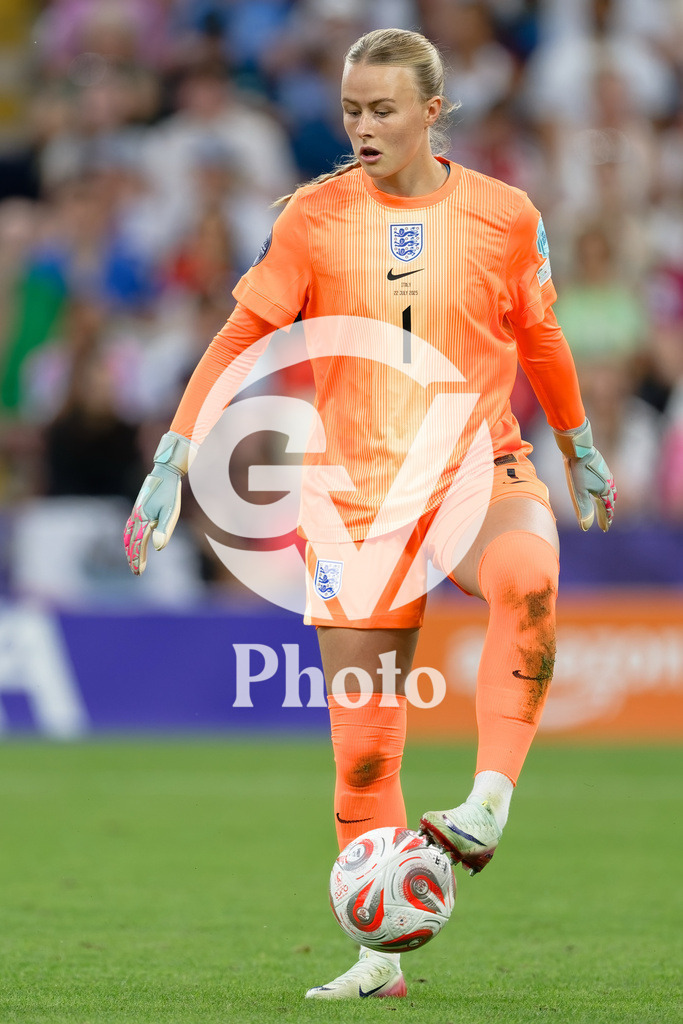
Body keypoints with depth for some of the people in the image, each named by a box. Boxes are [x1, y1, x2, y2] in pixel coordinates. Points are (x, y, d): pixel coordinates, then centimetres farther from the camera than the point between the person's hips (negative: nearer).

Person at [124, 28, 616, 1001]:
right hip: (358, 491, 1)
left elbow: (538, 336, 16)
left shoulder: (503, 216, 1)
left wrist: (580, 447, 26)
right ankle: (381, 954, 13)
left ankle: (489, 804, -36)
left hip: (480, 471, 0)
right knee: (363, 744, -1)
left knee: (528, 577, -38)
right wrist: (173, 459, -5)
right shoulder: (314, 217, -1)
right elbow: (242, 334, 2)